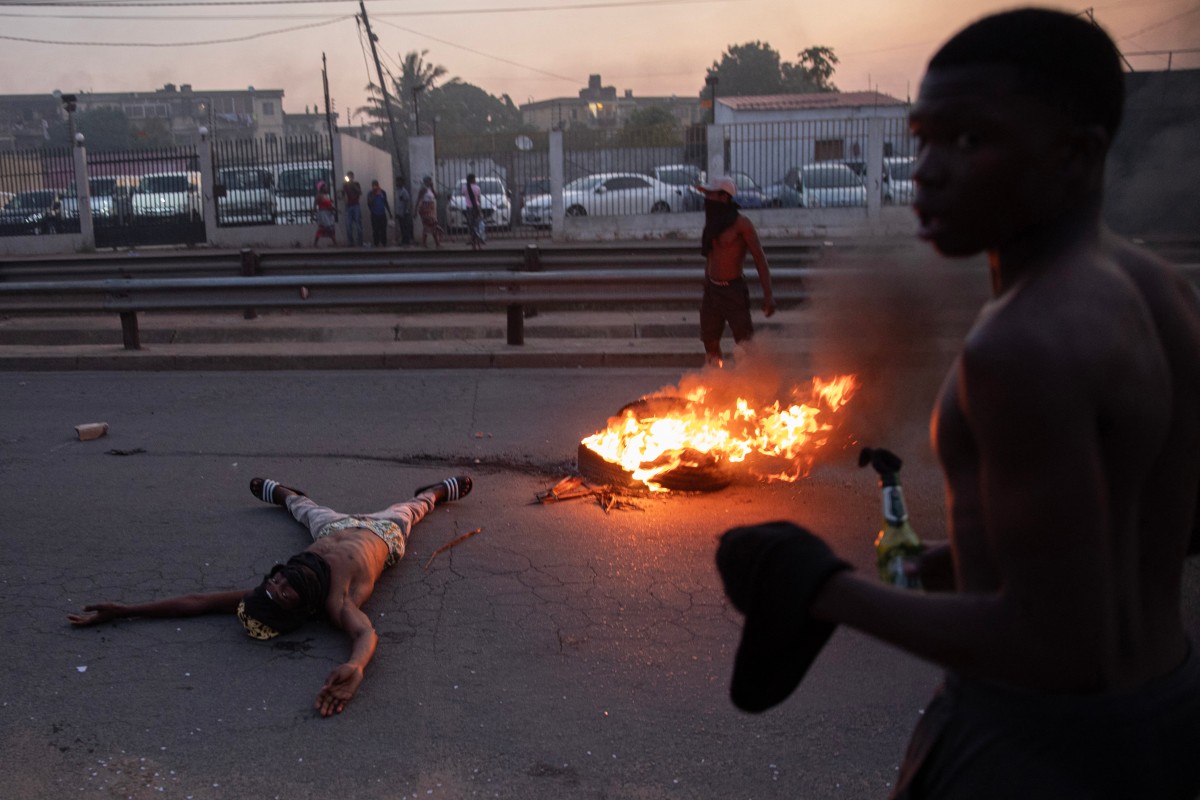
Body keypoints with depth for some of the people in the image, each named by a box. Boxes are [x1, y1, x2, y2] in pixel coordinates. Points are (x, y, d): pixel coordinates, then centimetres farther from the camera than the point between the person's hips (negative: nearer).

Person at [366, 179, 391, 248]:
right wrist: (373, 194, -19)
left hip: (383, 214, 2)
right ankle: (376, 245, 4)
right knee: (375, 231, -2)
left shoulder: (383, 192, 5)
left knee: (383, 230, 1)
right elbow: (369, 203, -16)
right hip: (374, 215, -2)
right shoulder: (370, 194, -2)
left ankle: (384, 244, 7)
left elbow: (386, 203, 14)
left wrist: (389, 212, 15)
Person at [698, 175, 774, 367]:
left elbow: (759, 258, -11)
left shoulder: (741, 224, -10)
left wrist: (768, 294, -17)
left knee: (746, 346, -9)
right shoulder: (712, 224, 11)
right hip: (712, 291, 7)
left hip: (734, 291, -7)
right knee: (710, 344, 11)